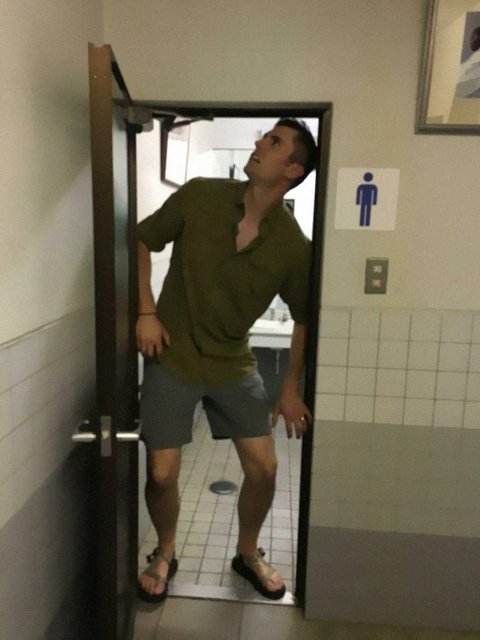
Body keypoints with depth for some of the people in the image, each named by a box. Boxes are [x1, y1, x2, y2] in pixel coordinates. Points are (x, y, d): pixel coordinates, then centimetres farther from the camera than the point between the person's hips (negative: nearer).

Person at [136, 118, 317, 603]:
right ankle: (164, 554, 32)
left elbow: (304, 319, 4)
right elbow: (142, 241, 1)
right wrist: (146, 311, -9)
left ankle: (247, 553, 34)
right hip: (172, 357, -1)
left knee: (263, 467, 3)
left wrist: (291, 389, 4)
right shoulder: (199, 195, -10)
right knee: (162, 473, -1)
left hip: (234, 363, 2)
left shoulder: (293, 246, -9)